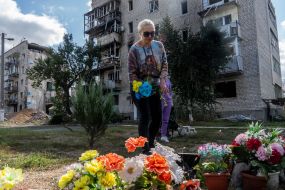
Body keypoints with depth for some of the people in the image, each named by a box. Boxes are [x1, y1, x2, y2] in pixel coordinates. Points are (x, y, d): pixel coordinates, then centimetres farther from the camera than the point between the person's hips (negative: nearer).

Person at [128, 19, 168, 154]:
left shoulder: (159, 45, 1)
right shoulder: (134, 49, -11)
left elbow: (164, 64, 2)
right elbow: (132, 73, -11)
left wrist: (162, 80, -14)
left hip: (155, 88, 5)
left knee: (157, 117, 8)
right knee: (145, 117, -6)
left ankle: (151, 144, 30)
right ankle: (145, 149, 7)